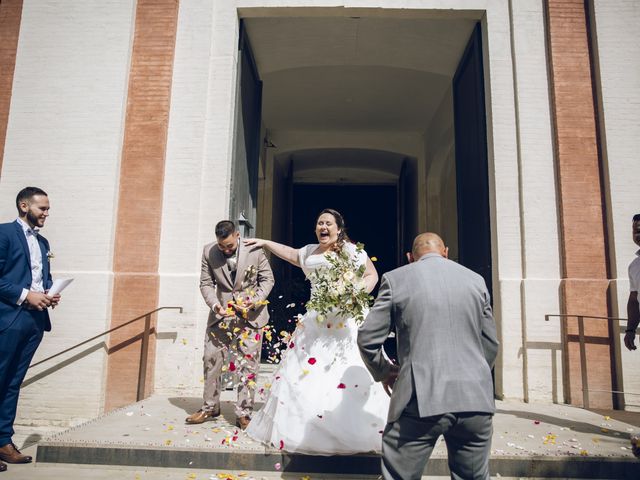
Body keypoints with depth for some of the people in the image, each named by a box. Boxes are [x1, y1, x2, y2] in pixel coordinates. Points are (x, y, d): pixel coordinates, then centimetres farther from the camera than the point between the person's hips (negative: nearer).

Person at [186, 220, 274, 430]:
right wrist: (214, 304, -18)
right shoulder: (209, 251, -7)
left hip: (251, 315, -2)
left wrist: (255, 301, -18)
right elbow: (206, 283, 0)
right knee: (211, 360, 8)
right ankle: (210, 407, 27)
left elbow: (267, 279, -3)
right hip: (221, 313, 3)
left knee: (248, 364, 1)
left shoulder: (255, 250, -14)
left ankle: (243, 414, 14)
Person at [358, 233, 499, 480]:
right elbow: (491, 344, 16)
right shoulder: (475, 279, 12)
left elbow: (367, 338, 1)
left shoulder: (395, 278, 2)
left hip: (421, 399, -4)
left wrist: (384, 372, 18)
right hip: (475, 400, 4)